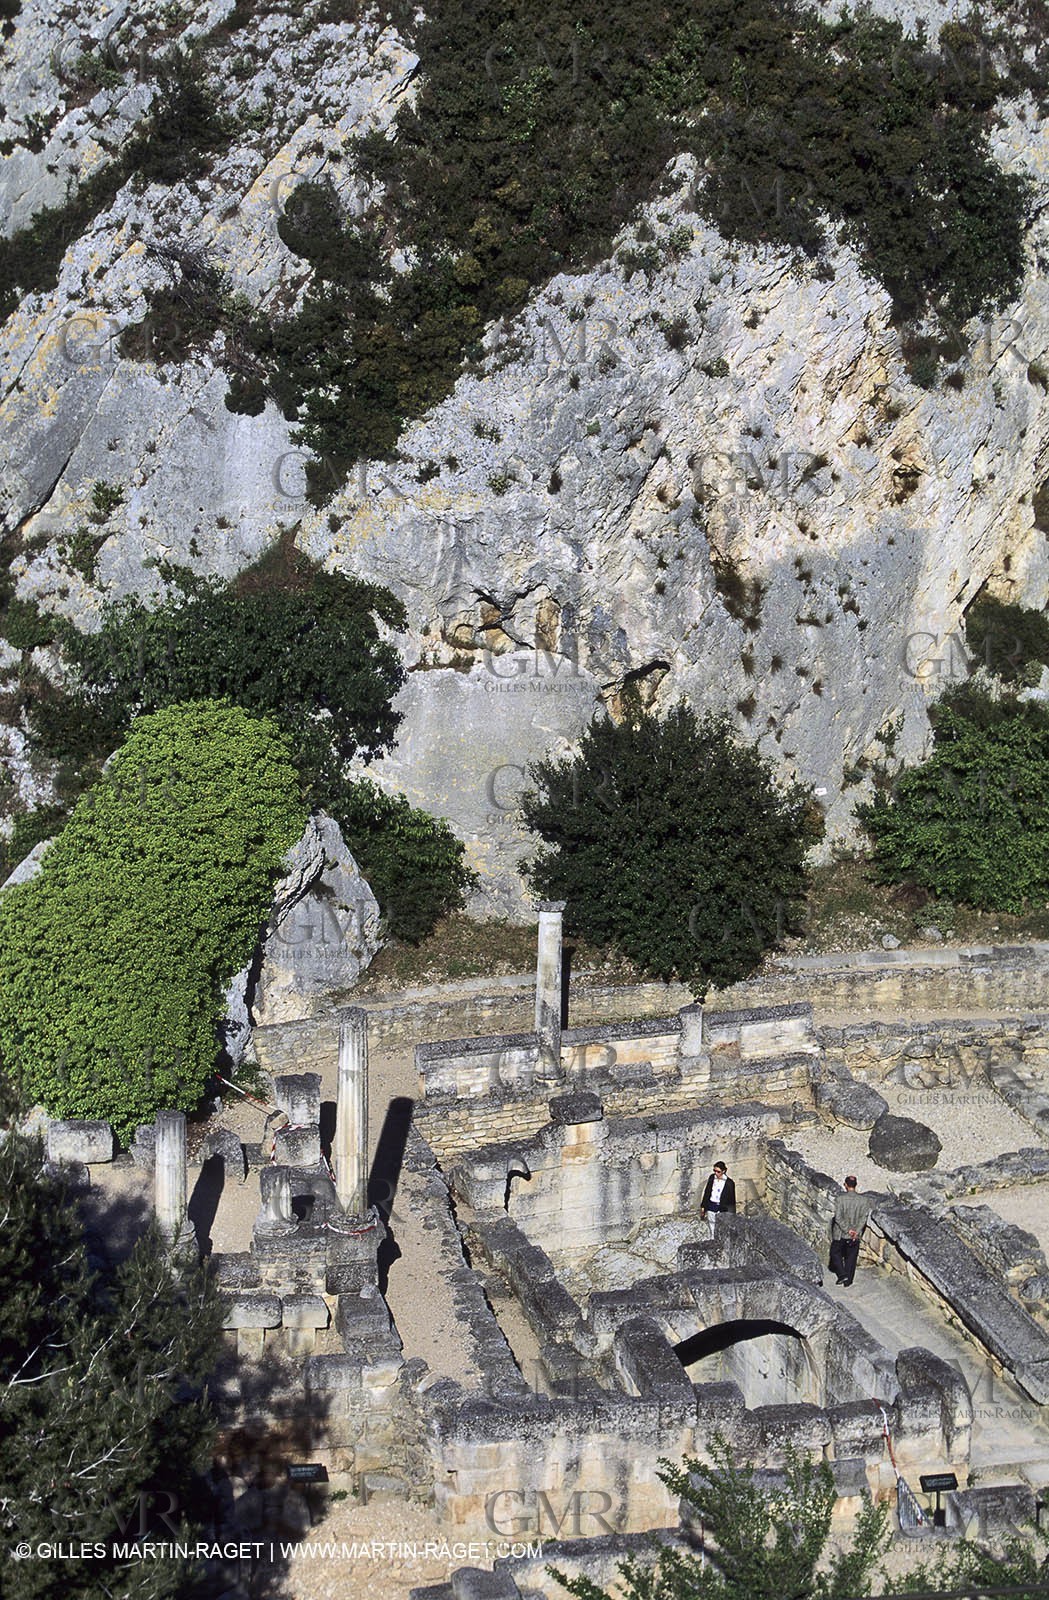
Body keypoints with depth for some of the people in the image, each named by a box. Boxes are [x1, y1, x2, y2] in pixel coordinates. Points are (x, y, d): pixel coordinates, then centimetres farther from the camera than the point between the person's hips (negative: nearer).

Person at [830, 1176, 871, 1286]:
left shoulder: (841, 1198, -11)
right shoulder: (862, 1200, -3)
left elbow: (838, 1217, -16)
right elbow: (864, 1217, -9)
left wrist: (847, 1230, -13)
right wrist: (856, 1231, -12)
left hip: (840, 1234, -2)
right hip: (855, 1236, 2)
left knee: (835, 1253, 17)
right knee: (851, 1258, 12)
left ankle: (842, 1275, 1)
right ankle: (847, 1282, 15)